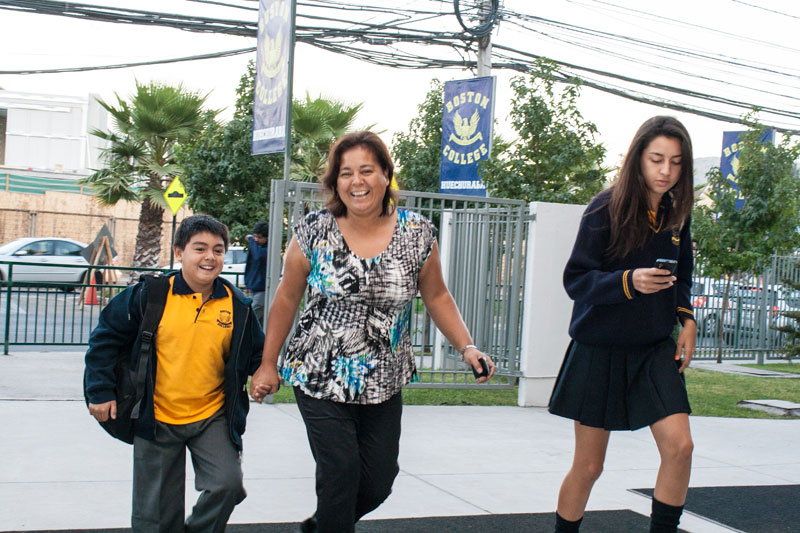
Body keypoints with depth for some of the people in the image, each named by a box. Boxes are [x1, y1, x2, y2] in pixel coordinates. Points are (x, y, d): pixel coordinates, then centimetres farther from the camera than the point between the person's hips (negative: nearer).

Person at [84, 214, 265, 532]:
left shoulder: (237, 306, -3)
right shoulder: (150, 295, -9)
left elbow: (255, 355, 9)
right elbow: (106, 336, 0)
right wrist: (101, 391, -3)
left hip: (212, 417, 1)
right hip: (157, 418, -1)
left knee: (227, 483, -17)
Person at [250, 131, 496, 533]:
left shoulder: (417, 234, -3)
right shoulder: (314, 231, -6)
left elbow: (437, 297, 8)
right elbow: (287, 299, 3)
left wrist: (467, 347, -4)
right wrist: (268, 364, 2)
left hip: (384, 385, 3)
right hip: (319, 379, -2)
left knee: (379, 481, 9)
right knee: (340, 473, -9)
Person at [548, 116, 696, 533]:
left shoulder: (676, 215, 4)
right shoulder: (606, 208, -11)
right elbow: (575, 279, -14)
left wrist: (686, 319, 2)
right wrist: (628, 282, -29)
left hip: (655, 349, 4)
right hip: (601, 350, -4)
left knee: (679, 446, -12)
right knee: (588, 466, 4)